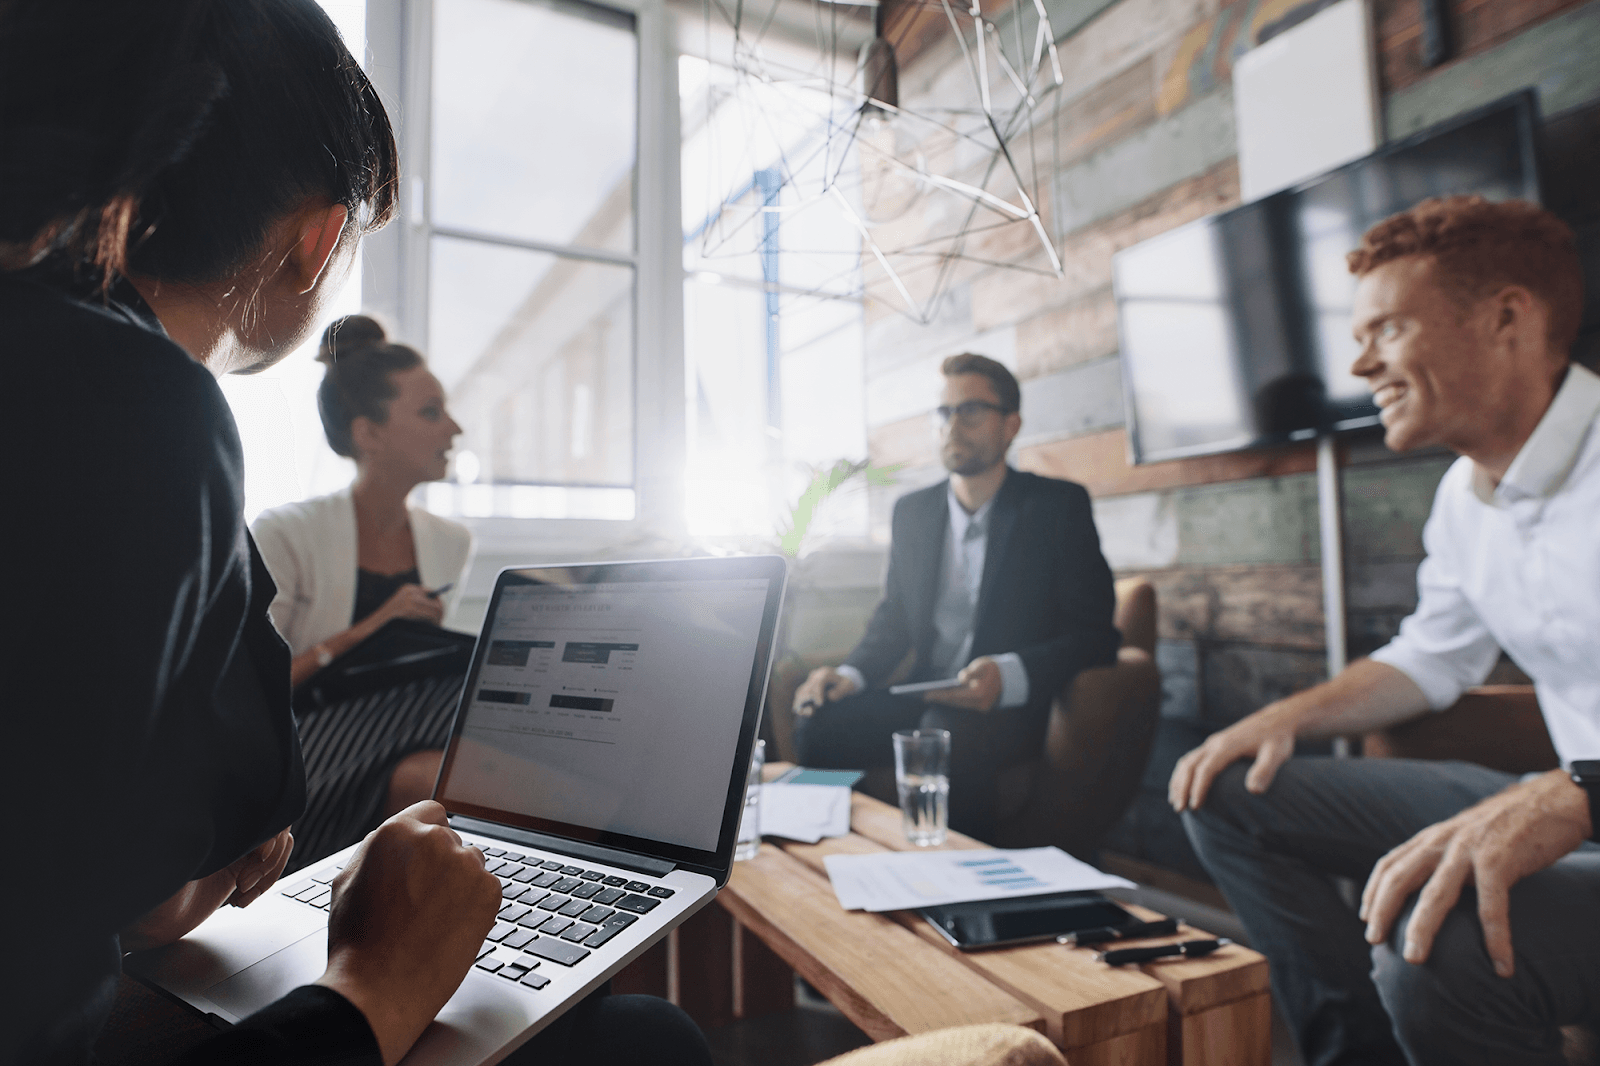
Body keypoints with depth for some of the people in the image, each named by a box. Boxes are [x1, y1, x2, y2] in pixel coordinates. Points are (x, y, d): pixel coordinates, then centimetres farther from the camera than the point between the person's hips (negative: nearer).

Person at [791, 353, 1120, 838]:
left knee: (947, 732, -37)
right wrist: (850, 674, -5)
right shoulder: (912, 510, 15)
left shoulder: (1059, 505, 0)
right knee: (818, 723, -22)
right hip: (929, 701, 4)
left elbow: (1095, 633, -7)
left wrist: (1009, 676, -26)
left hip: (1014, 706, -4)